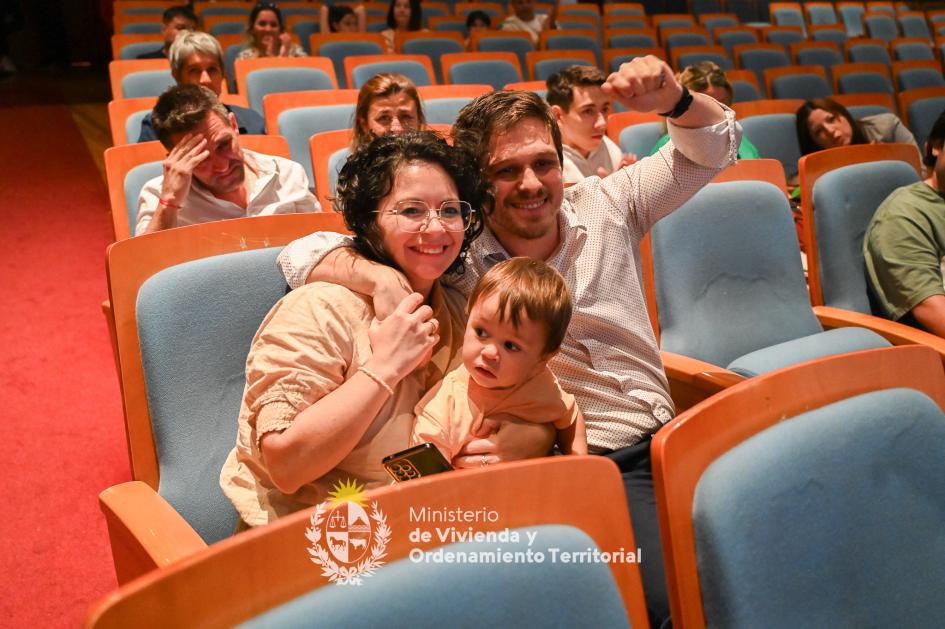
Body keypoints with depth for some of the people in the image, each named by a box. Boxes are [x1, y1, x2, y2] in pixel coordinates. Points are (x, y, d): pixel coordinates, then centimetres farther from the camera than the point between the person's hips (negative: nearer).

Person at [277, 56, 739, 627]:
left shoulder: (604, 207, 4)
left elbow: (715, 146, 8)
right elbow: (302, 254, -10)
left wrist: (674, 98, -14)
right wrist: (381, 276, -31)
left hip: (668, 437, 5)